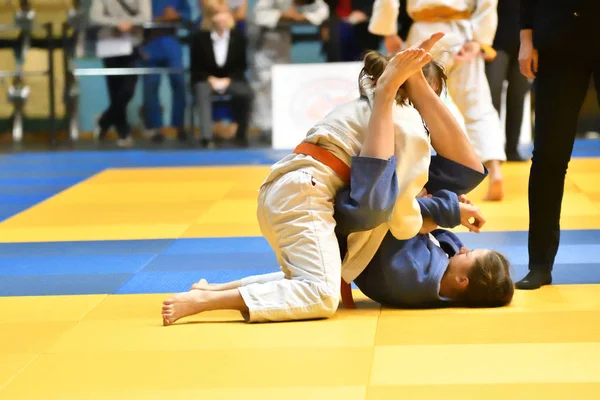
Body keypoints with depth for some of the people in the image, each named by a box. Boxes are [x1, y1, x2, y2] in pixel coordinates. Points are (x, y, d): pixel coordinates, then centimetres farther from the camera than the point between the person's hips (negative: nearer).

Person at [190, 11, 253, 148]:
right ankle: (206, 137, -46)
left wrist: (228, 80, -13)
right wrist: (210, 79, -17)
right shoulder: (200, 38, -7)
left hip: (230, 79, 1)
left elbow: (241, 66, 4)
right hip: (206, 79, -1)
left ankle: (241, 134, -10)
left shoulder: (238, 37, -2)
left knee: (246, 92, -29)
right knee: (203, 92, -36)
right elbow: (195, 67, -1)